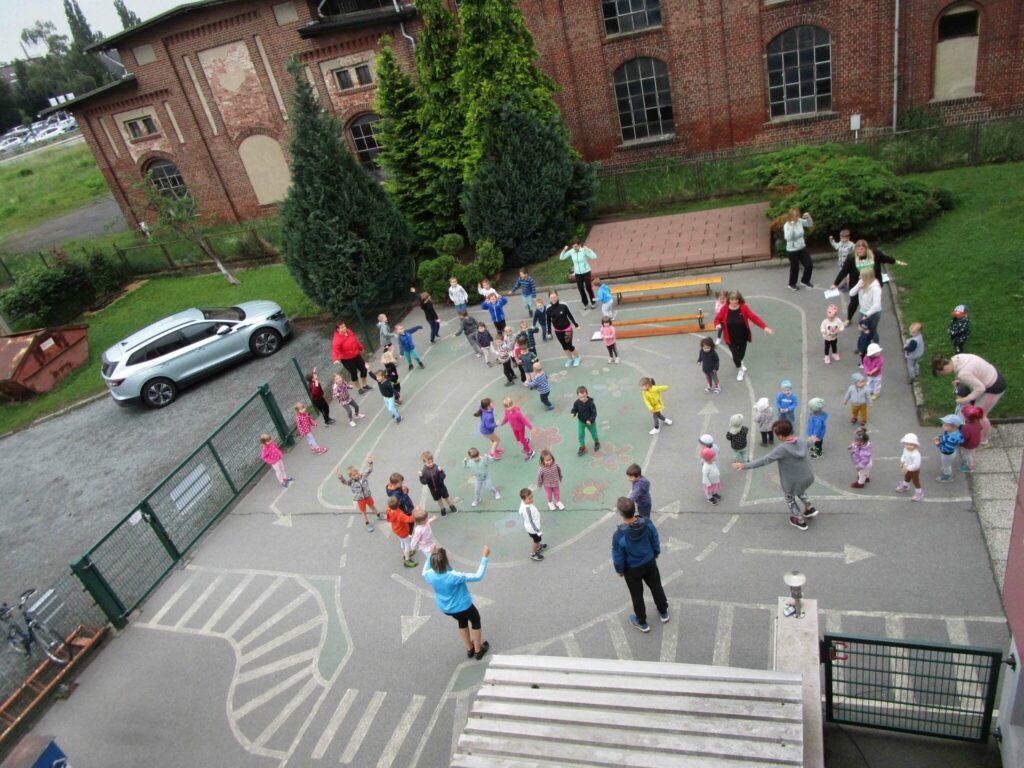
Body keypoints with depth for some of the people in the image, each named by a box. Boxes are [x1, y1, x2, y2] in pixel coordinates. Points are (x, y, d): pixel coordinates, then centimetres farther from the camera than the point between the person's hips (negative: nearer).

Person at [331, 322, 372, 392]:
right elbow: (335, 349, -41)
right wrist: (335, 359, -59)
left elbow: (355, 341, 12)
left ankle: (365, 385, 38)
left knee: (364, 369, 14)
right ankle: (360, 388, 30)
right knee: (354, 373, 8)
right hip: (347, 360, -7)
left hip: (356, 355, 7)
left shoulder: (349, 332, -5)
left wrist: (360, 348, 27)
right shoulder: (337, 339, -27)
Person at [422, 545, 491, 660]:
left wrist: (431, 555, 2)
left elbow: (424, 572, 4)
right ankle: (478, 651, 40)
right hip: (462, 606, -5)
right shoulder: (454, 576, -39)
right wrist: (485, 557, -31)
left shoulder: (430, 575, -23)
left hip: (445, 608, 5)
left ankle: (469, 649, 48)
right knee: (475, 621, 25)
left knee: (462, 621, 33)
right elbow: (478, 576, -34)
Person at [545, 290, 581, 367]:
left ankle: (577, 357, 29)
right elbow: (548, 321, -2)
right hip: (558, 331, 3)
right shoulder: (548, 309, -14)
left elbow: (570, 315, -8)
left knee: (569, 345, 2)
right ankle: (570, 359, 37)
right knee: (564, 346, 16)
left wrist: (576, 325, -1)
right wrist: (549, 332, 0)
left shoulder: (563, 306, -20)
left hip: (567, 328, -3)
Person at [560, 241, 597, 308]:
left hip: (586, 272, -3)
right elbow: (561, 258, -3)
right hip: (577, 273, 3)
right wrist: (564, 250, -18)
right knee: (581, 289, 9)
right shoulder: (571, 251, -8)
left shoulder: (584, 250, -18)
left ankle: (593, 302, 23)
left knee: (588, 288, 3)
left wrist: (588, 250, -36)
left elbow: (594, 257, -27)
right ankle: (586, 304, 26)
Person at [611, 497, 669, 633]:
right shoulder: (647, 523, -24)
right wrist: (656, 554, 15)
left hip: (632, 569, -3)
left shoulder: (619, 534, -36)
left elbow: (618, 556, -19)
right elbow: (656, 541, -5)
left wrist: (619, 570, 1)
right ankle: (663, 613, 51)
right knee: (656, 587, 28)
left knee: (637, 595, 21)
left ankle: (642, 622, 43)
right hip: (650, 563, 3)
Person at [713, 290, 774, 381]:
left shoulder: (743, 307, -17)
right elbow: (718, 319, -5)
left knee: (742, 353, 21)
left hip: (743, 337, 1)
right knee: (735, 355, 3)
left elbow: (753, 317, -22)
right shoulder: (725, 309, -15)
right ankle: (739, 370, 36)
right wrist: (718, 324, -30)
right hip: (731, 339, -1)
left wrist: (764, 327, -32)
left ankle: (740, 362, 60)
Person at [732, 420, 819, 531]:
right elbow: (807, 444, 15)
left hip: (793, 482, -6)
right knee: (799, 490, 40)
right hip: (808, 477, 6)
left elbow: (764, 460, -32)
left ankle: (800, 521, 41)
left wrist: (745, 466, -29)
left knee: (790, 499, 25)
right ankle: (810, 508, 43)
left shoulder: (782, 449, -31)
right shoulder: (801, 441, -10)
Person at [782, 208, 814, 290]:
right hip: (792, 250, -6)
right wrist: (791, 226, -35)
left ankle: (805, 280, 33)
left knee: (810, 265, 9)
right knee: (795, 268, 9)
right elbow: (787, 237, -33)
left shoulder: (800, 221, -5)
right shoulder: (787, 225, -20)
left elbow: (810, 224, 7)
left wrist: (808, 217, -11)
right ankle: (792, 284, 33)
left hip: (802, 248, 6)